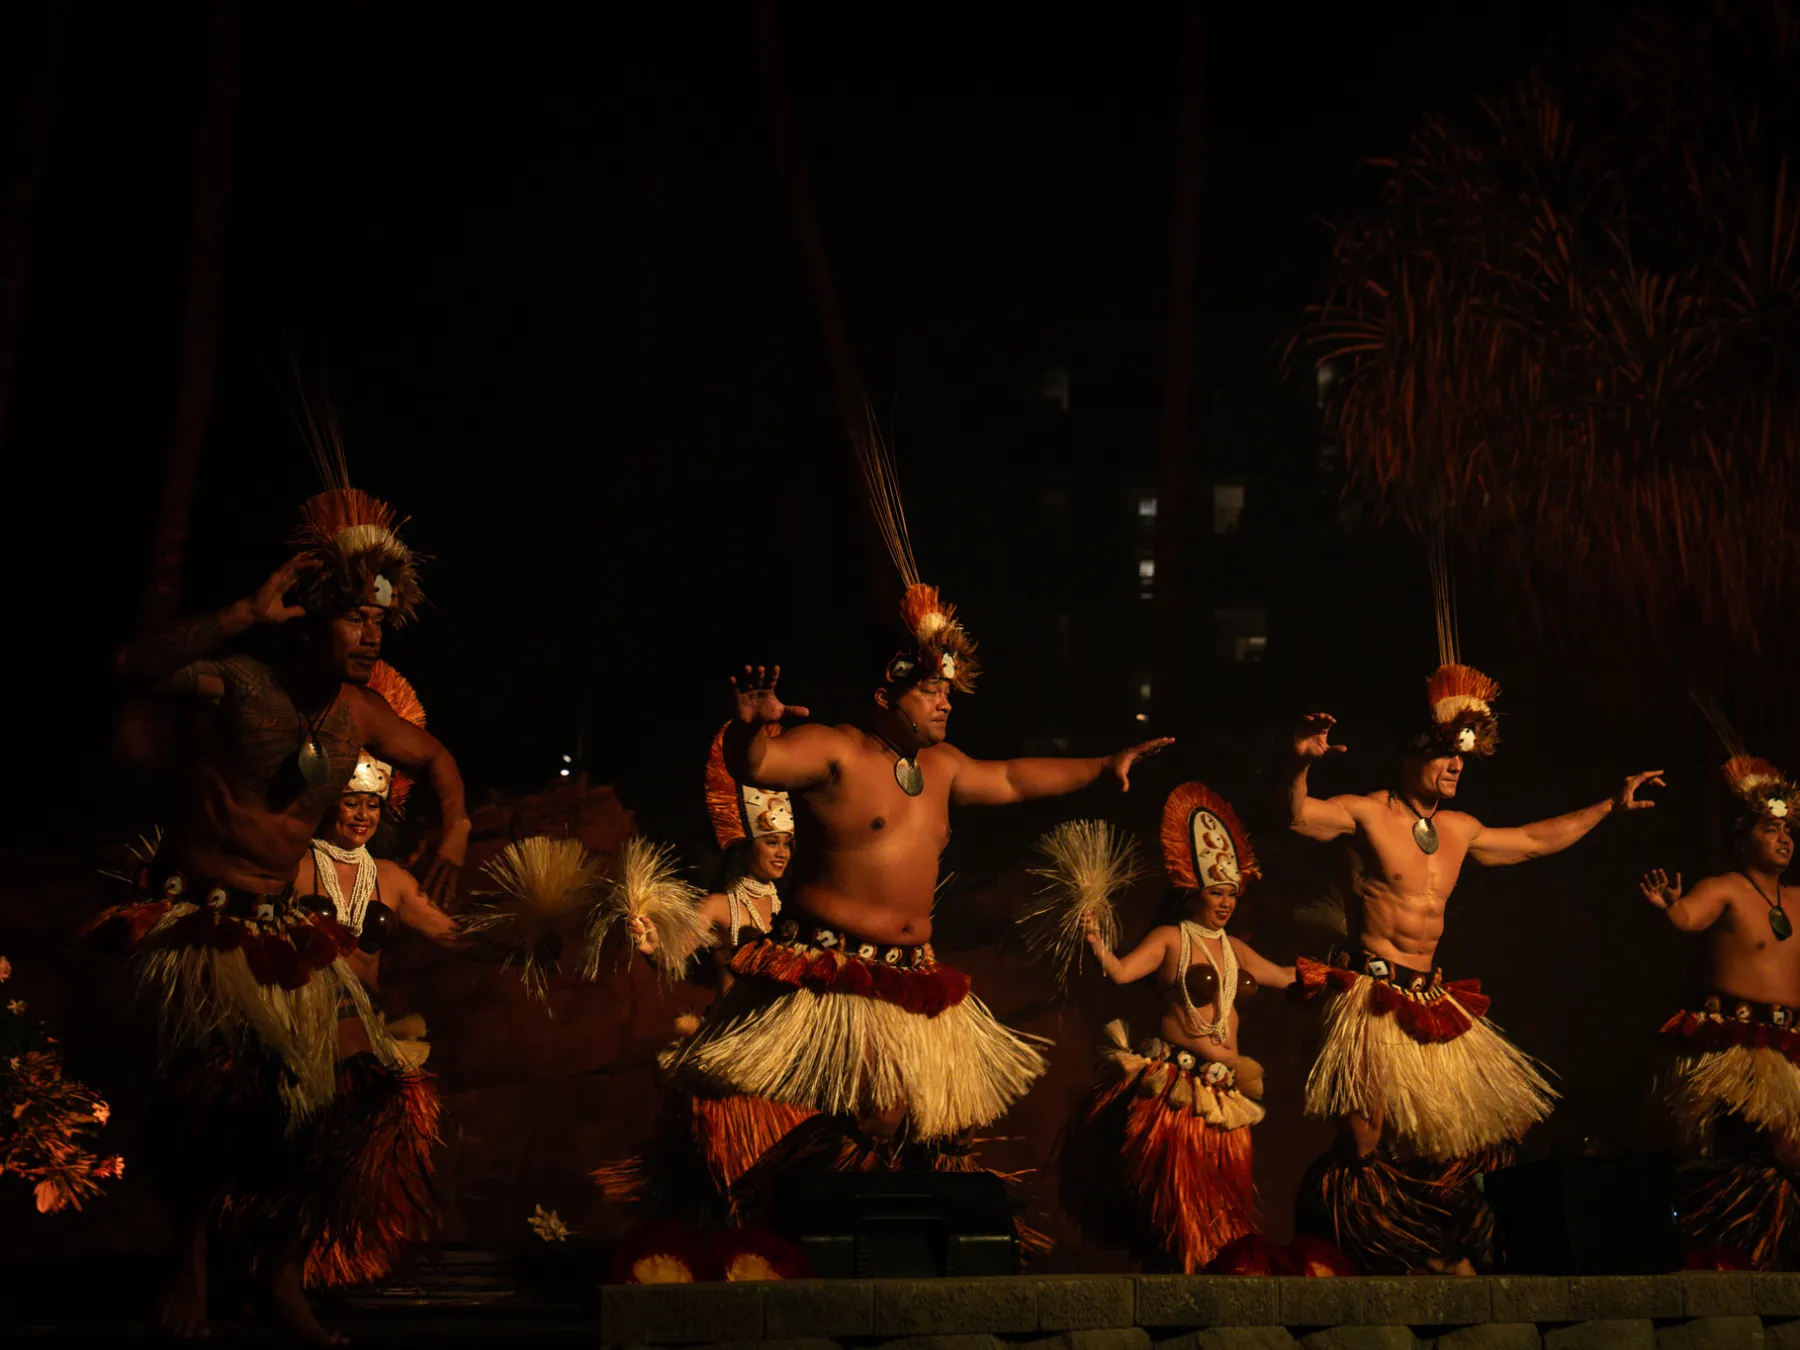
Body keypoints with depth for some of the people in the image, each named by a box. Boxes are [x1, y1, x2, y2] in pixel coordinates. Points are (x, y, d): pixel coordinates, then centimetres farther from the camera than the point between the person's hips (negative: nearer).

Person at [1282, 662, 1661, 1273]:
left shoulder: (1460, 830, 16)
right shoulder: (1367, 814, -5)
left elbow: (1535, 840, 30)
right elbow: (1297, 817, -22)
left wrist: (1610, 806, 33)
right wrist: (1301, 764, -42)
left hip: (1430, 997, 7)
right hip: (1372, 996, -7)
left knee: (1459, 1134, 6)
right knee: (1365, 1136, -14)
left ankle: (1450, 1254, 20)